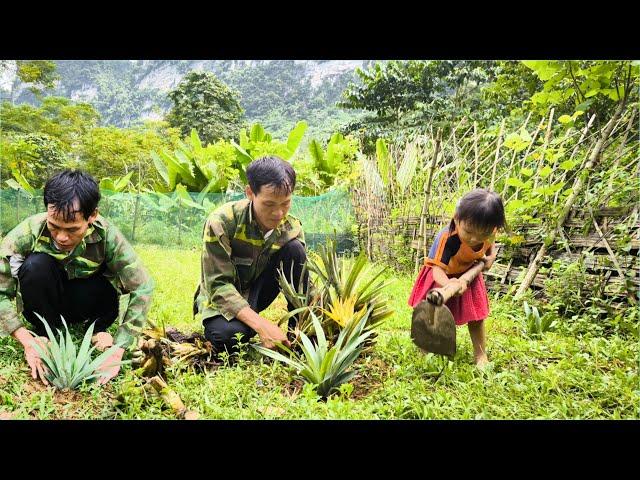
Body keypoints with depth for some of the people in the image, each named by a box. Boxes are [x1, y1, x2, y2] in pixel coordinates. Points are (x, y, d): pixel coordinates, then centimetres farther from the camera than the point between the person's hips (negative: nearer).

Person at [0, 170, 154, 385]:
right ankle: (45, 334, -9)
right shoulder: (28, 232, -29)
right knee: (36, 264, -31)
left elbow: (143, 288, -26)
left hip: (84, 302, 0)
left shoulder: (107, 236, -28)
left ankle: (97, 328, 0)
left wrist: (117, 351, -30)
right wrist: (27, 341, -33)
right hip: (44, 305, 0)